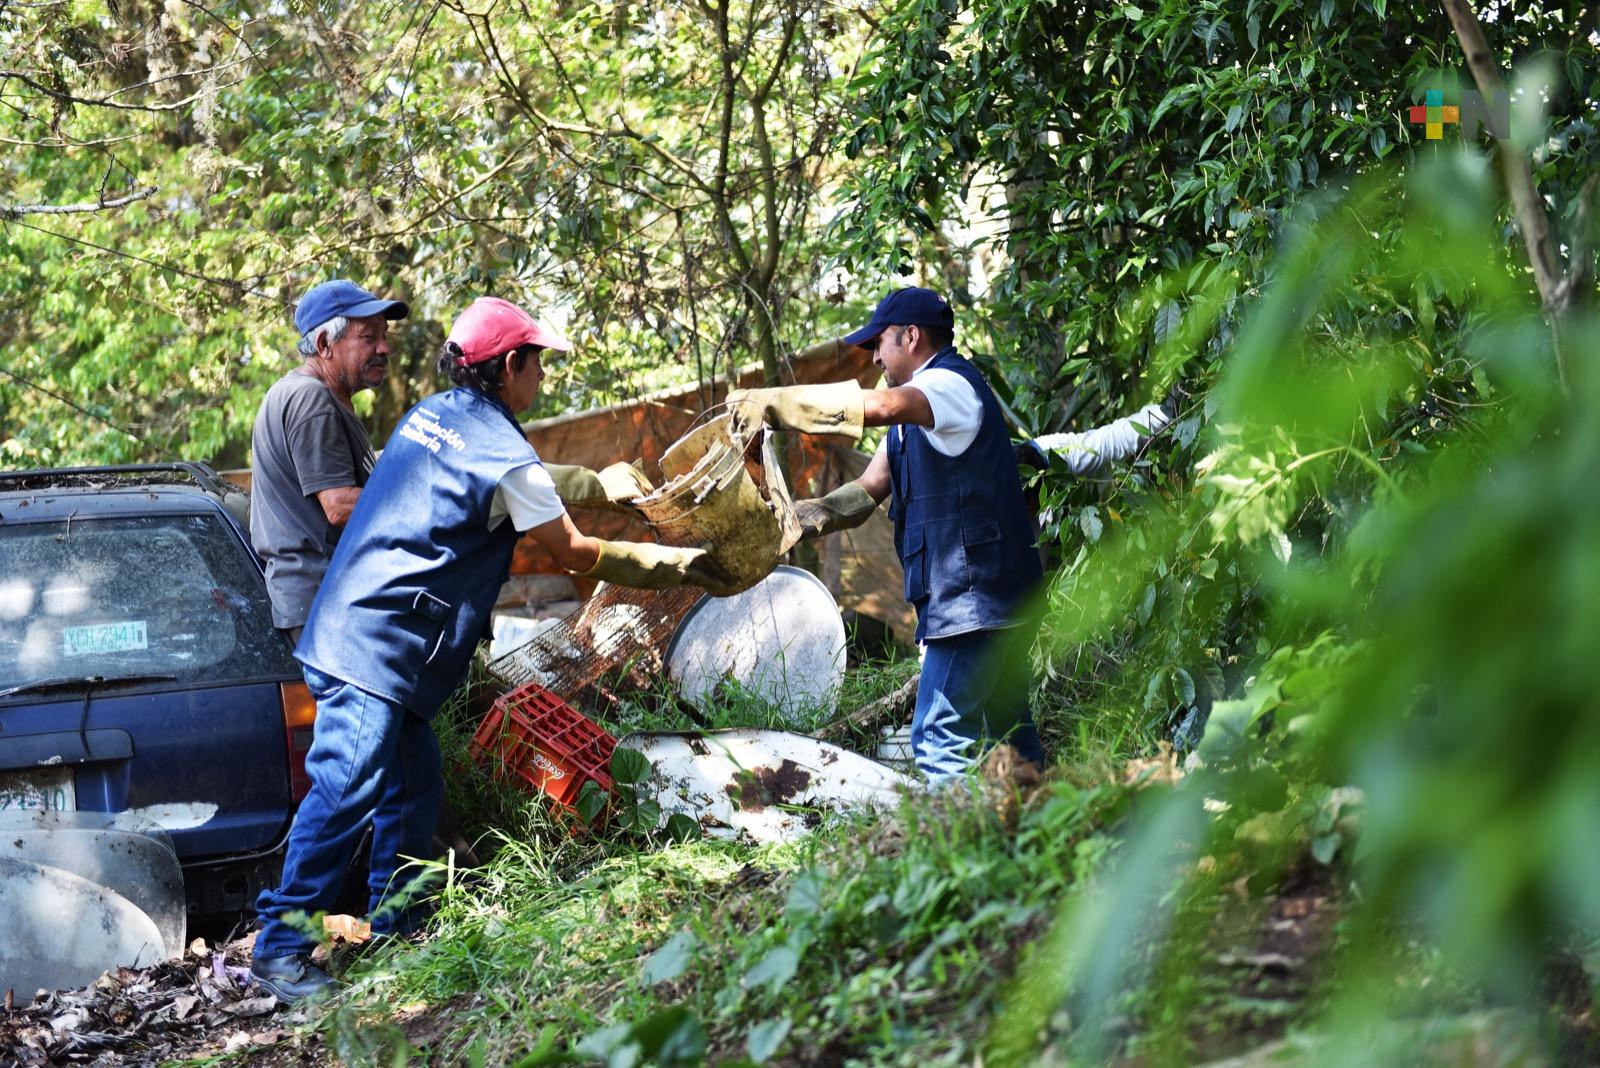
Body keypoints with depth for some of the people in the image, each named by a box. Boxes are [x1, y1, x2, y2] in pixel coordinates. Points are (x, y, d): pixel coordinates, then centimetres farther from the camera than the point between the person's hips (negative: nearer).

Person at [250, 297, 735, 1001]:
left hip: (351, 628, 10)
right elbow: (574, 553, 0)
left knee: (412, 783, 14)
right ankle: (280, 949, -13)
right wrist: (674, 566, 12)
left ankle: (393, 929, 20)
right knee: (348, 787, -12)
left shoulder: (429, 415, 15)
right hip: (375, 645, -10)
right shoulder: (503, 454, -10)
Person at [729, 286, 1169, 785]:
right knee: (1007, 730, 15)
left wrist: (773, 403, -30)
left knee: (941, 739, -13)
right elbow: (867, 491, 16)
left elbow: (880, 406, -32)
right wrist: (791, 521, 1)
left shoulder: (951, 384, -11)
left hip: (973, 600, -11)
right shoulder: (914, 417, 22)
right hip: (998, 596, 11)